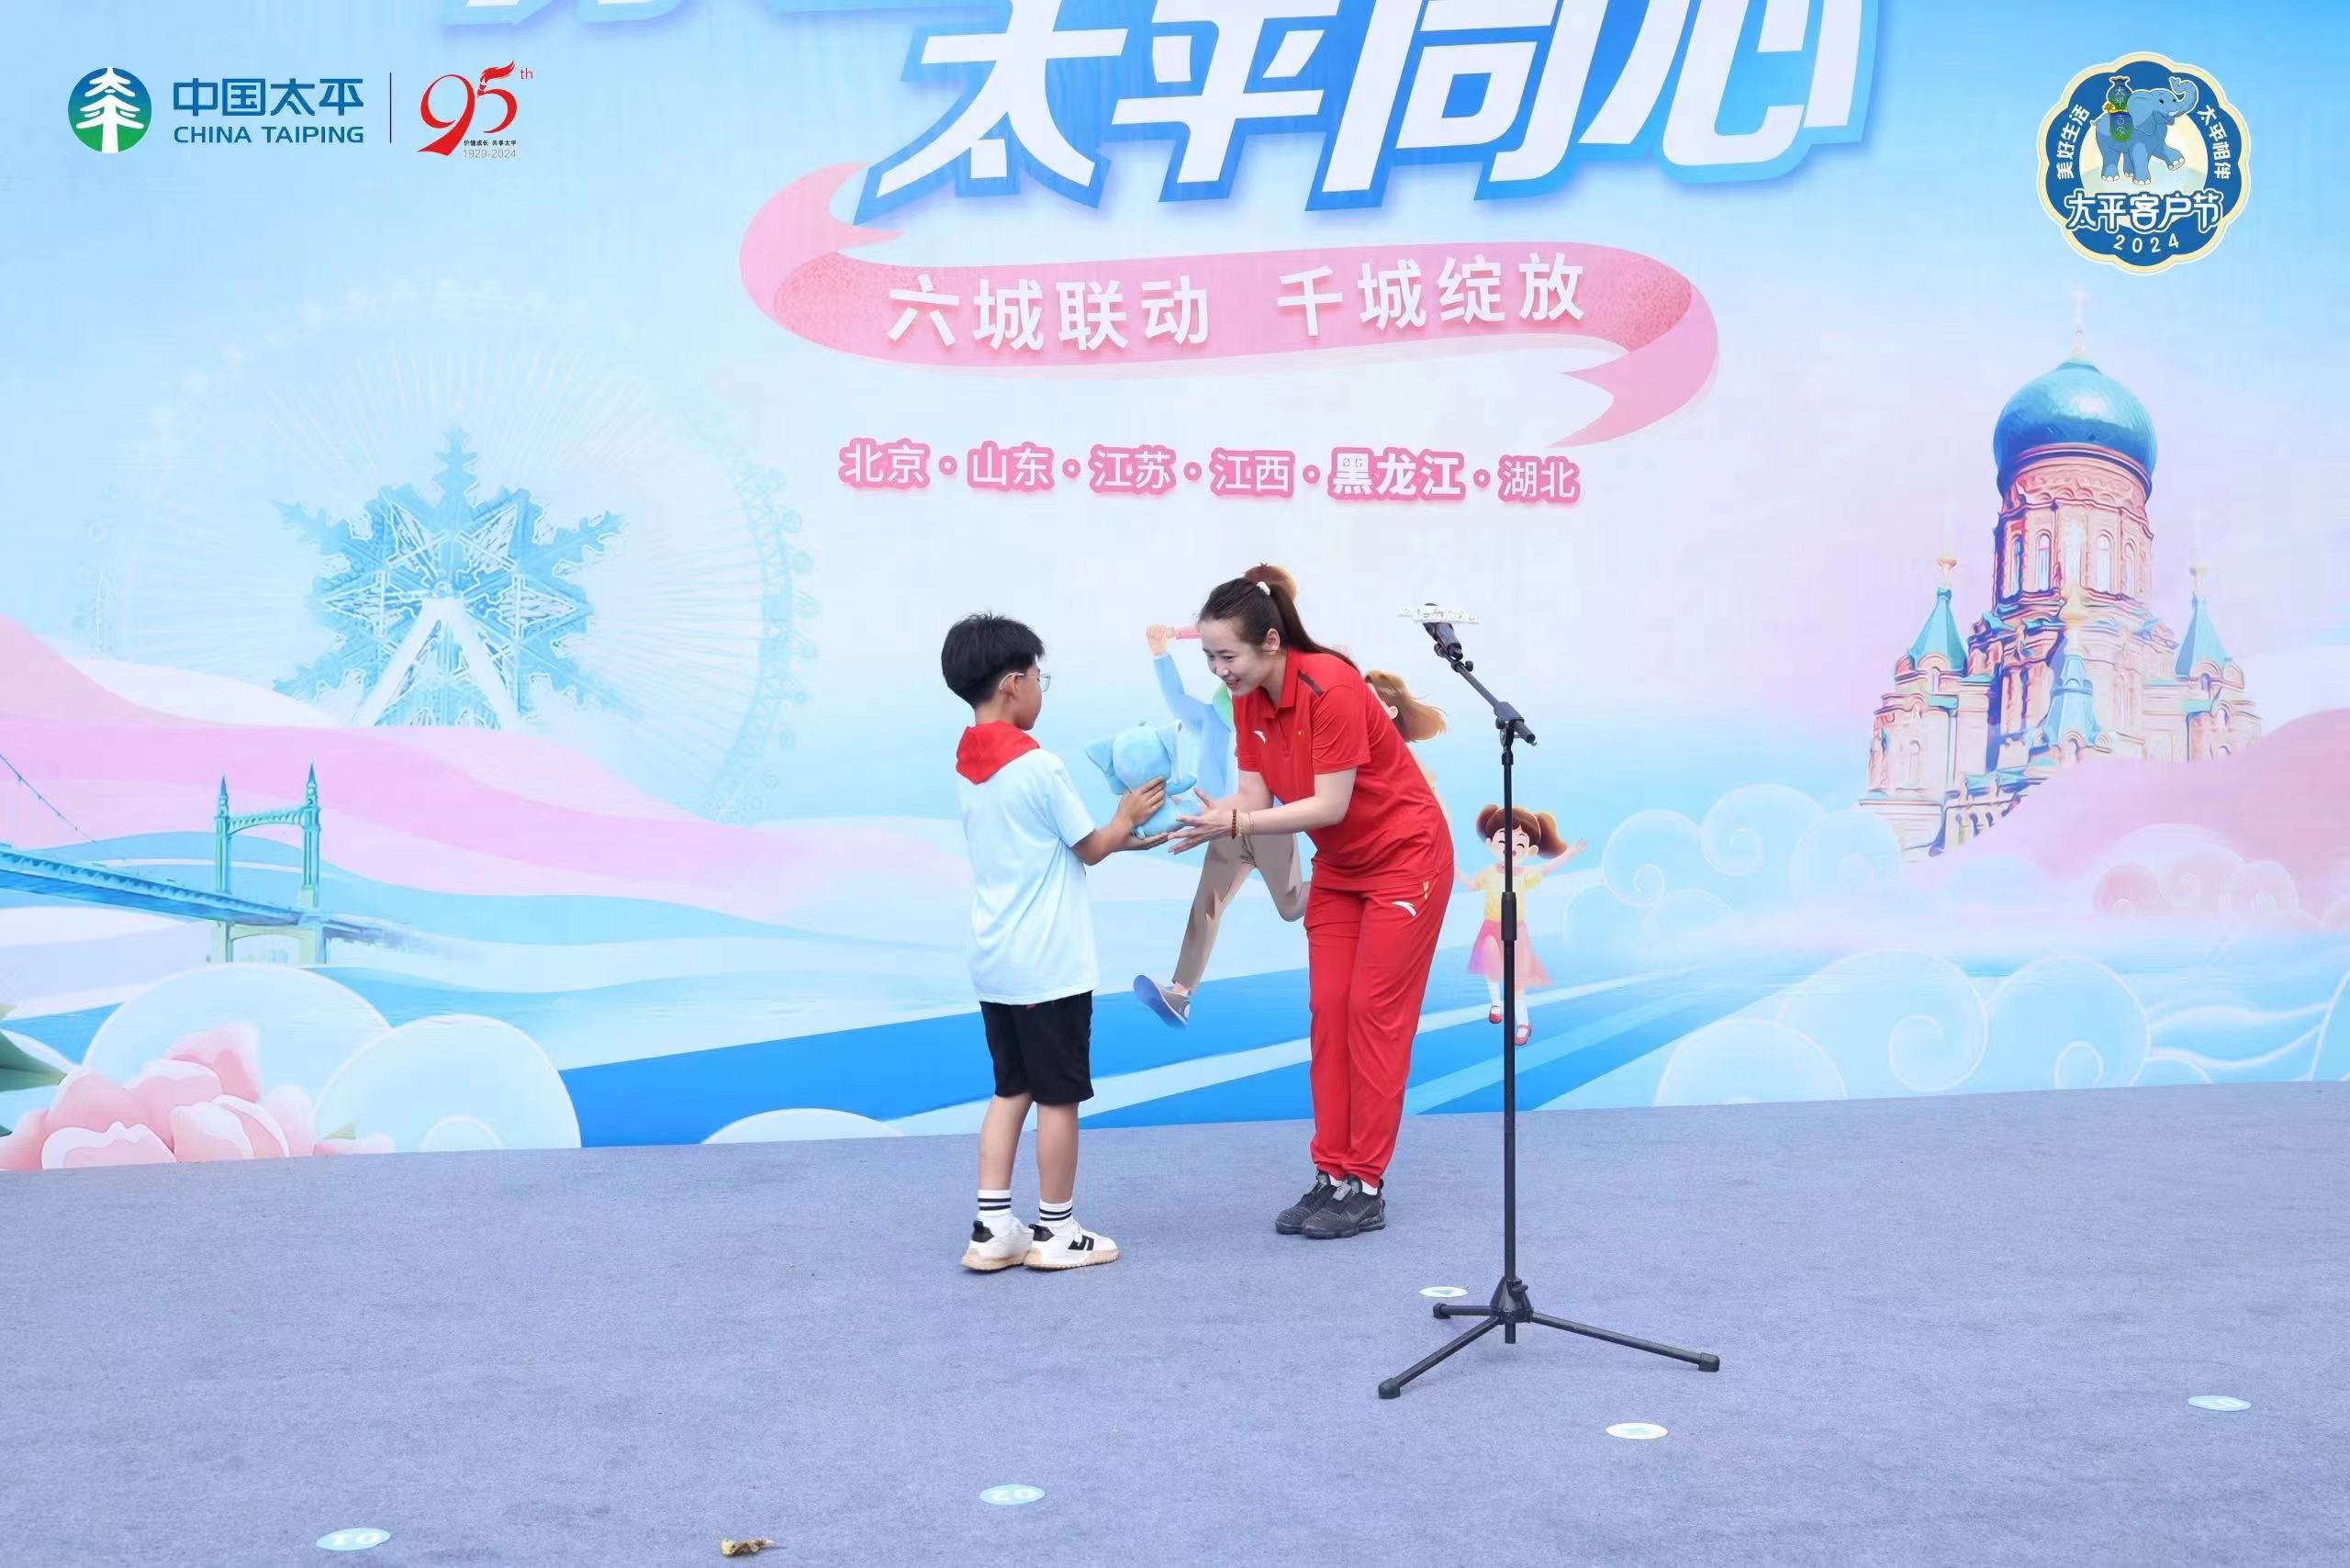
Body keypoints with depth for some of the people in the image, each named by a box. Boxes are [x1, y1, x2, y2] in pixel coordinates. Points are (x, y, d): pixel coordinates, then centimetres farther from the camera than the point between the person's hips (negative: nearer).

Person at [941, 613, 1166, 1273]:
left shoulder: (968, 764, 8)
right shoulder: (1037, 765, -17)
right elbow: (1089, 849, -6)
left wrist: (1120, 839, 17)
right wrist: (1127, 817, 11)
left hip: (994, 964, 8)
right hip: (1049, 965, -7)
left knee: (1011, 1091, 14)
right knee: (1058, 1096, 5)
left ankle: (992, 1228, 12)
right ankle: (1056, 1231, 14)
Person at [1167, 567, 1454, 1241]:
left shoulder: (1330, 686, -28)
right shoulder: (1247, 701, -5)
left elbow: (1330, 804, -29)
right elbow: (1254, 795, -7)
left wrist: (1235, 826, -34)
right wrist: (1203, 817, -26)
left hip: (1403, 857, -7)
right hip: (1338, 868, 7)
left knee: (1373, 1013, -6)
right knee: (1329, 1012, 3)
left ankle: (1366, 1187, -1)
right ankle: (1333, 1175, 7)